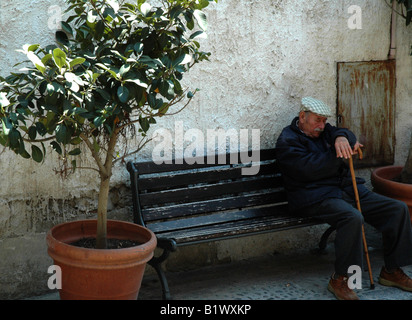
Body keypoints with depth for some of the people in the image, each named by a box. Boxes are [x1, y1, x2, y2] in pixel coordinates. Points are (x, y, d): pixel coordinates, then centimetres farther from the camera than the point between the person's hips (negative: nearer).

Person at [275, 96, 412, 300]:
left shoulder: (323, 131, 20)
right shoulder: (287, 142, -2)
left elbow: (348, 135, 1)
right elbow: (311, 169, -16)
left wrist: (342, 138, -23)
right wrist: (340, 153, -13)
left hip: (348, 190, 8)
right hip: (316, 197, -8)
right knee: (352, 217, -38)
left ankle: (391, 271, 5)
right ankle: (339, 279, -24)